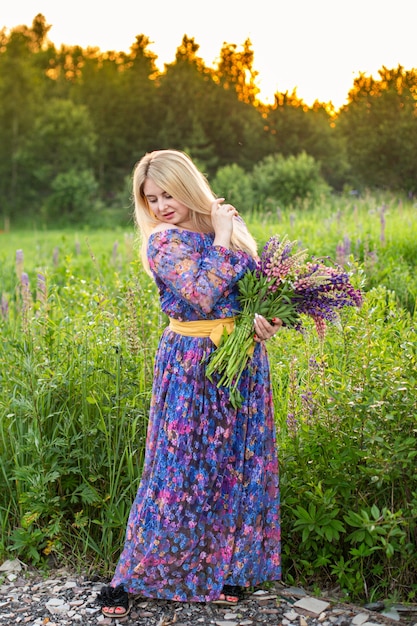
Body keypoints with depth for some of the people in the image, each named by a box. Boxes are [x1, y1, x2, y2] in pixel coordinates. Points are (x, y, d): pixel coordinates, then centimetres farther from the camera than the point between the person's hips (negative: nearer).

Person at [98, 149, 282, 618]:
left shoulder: (228, 221, 9)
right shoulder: (163, 241, -9)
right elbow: (200, 295, -22)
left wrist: (258, 317, -7)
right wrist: (221, 239, -15)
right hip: (193, 365, -6)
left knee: (238, 464, 11)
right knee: (181, 469, -1)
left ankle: (228, 567, 28)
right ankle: (129, 576, 14)